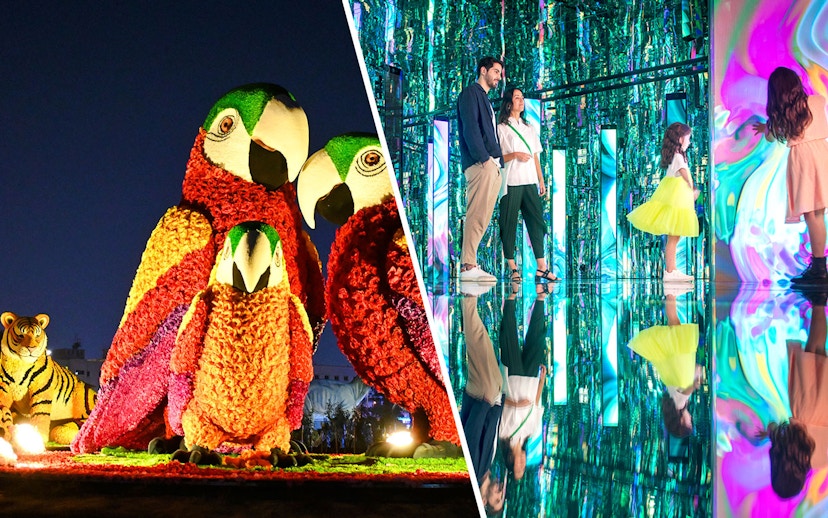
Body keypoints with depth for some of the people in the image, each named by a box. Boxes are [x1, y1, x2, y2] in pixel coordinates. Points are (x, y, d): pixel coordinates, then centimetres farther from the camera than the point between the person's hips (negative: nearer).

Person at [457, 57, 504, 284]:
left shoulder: (485, 100, 28)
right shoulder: (471, 93, -1)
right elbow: (470, 127, -13)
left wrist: (498, 161, 13)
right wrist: (484, 158, -19)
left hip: (492, 166, 10)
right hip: (480, 164, -10)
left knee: (483, 217, 6)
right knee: (477, 215, -14)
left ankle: (470, 264, 6)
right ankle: (468, 266, -16)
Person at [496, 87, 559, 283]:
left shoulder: (529, 128, 21)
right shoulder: (501, 128, 4)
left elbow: (535, 156, 19)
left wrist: (541, 180, 12)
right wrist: (515, 155, -15)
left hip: (530, 182, 5)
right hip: (511, 182, -5)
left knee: (536, 221, -3)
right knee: (509, 224, -4)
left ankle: (541, 268, -6)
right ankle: (512, 268, -2)